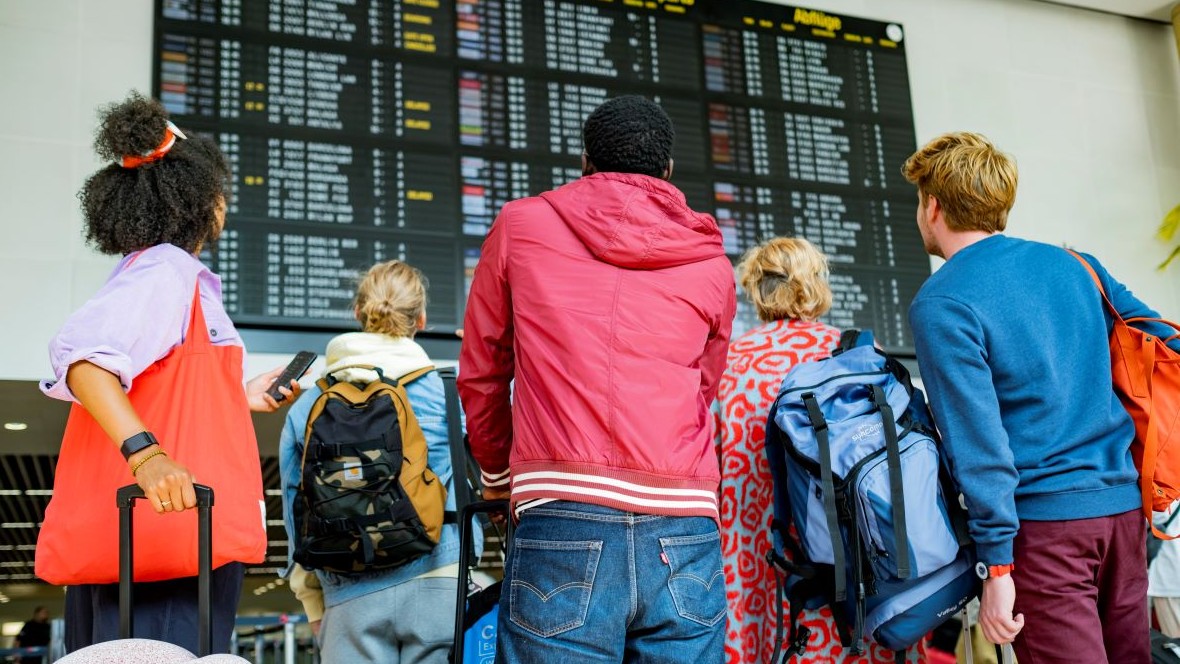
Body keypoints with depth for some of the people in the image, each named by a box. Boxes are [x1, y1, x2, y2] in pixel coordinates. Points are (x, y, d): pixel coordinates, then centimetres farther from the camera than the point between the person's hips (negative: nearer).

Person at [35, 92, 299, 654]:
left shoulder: (154, 272, 20)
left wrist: (245, 400, 28)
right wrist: (146, 454, -33)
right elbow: (81, 357, -23)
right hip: (172, 528, -10)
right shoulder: (167, 269, -7)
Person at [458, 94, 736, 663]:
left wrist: (500, 475, 31)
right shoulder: (711, 263, 13)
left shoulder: (520, 225, 9)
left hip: (562, 532, -2)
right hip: (685, 543, 2)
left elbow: (480, 374, 16)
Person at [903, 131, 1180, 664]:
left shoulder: (941, 304, -9)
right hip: (1124, 504, 7)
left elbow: (978, 439, -16)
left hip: (1042, 520, -6)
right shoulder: (1073, 264, 10)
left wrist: (996, 563, -13)